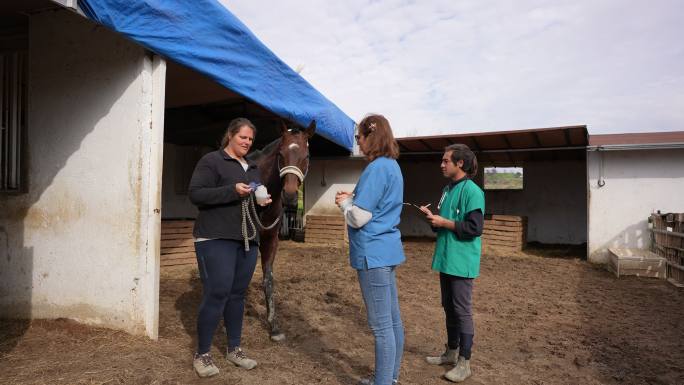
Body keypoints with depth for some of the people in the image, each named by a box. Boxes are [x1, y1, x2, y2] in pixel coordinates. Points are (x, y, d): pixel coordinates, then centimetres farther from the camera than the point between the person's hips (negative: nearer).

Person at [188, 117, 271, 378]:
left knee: (237, 295, 11)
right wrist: (232, 190, -24)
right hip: (216, 239, -7)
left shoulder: (253, 167, 18)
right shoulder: (211, 161, -4)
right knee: (216, 295, -7)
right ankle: (201, 355, 10)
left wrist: (263, 201, 2)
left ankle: (234, 349, 24)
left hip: (247, 240, 7)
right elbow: (195, 194, -13)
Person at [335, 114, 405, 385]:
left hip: (373, 253, -10)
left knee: (381, 326, 0)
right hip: (388, 249, 10)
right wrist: (354, 198, 11)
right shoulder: (393, 166, 13)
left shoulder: (376, 168, -17)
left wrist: (344, 203, 0)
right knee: (393, 321, 16)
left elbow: (359, 218, -18)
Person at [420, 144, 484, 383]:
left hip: (461, 262, -8)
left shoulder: (472, 191, -14)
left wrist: (444, 223, -17)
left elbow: (475, 228, -21)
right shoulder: (448, 189, 13)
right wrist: (432, 217, 1)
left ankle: (464, 363, 12)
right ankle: (451, 352, 31)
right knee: (449, 308, 17)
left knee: (462, 311, 0)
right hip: (445, 259, 9)